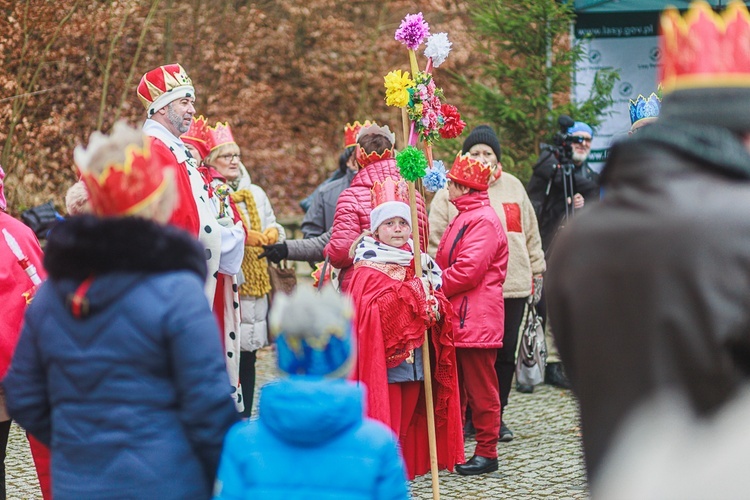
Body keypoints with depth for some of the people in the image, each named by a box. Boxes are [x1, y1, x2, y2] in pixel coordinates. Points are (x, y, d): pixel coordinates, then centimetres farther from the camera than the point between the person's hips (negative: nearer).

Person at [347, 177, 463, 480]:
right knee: (384, 430, -7)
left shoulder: (417, 264, 14)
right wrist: (414, 292, -23)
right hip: (383, 361, -7)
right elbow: (374, 310, -23)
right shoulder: (369, 270, -7)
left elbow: (439, 309, 16)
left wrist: (435, 306, -8)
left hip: (414, 361, 7)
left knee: (406, 428, 10)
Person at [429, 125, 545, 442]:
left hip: (513, 284, 3)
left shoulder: (513, 187, 14)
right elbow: (435, 239, -1)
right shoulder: (450, 190, 2)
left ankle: (496, 415, 18)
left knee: (505, 353, 6)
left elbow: (530, 233, 19)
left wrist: (537, 272, 17)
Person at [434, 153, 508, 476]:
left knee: (480, 388, -2)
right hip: (458, 318, 10)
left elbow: (468, 270, -22)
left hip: (476, 319, -10)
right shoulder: (463, 218, 18)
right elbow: (445, 262, 23)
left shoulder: (483, 221, -15)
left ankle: (487, 452, 4)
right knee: (454, 386, 14)